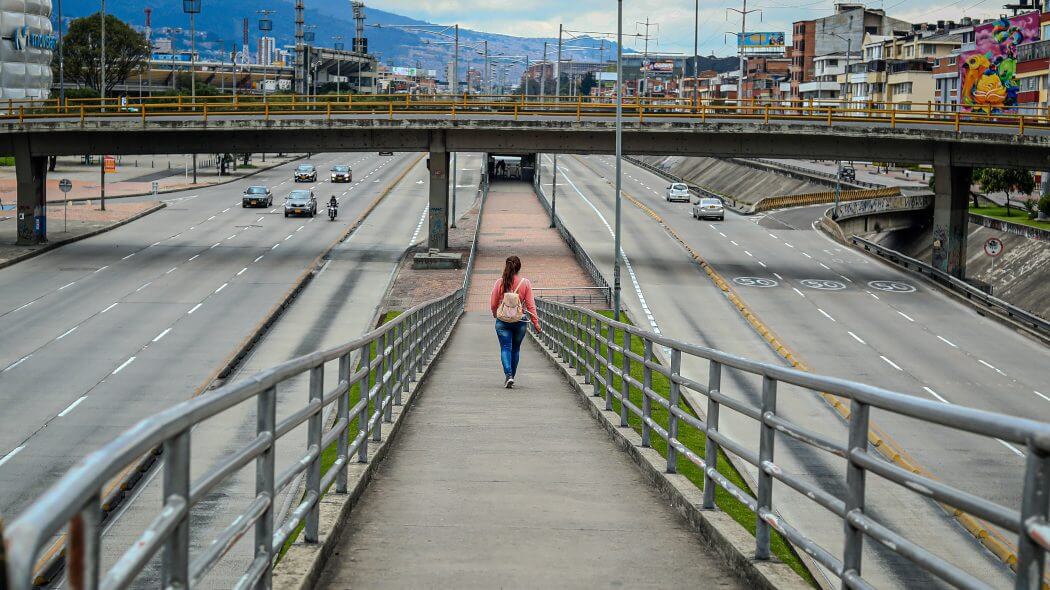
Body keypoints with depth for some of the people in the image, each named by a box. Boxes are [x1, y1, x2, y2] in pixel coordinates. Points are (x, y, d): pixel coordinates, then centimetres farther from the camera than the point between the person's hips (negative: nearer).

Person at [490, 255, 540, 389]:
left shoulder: (500, 282, -5)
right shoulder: (525, 283, -6)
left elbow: (493, 304, 2)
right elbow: (530, 304, -4)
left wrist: (495, 314, 24)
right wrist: (536, 322, 3)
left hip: (502, 321, -1)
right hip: (520, 321, 1)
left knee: (505, 348, 1)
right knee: (515, 349, 16)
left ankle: (508, 375, -19)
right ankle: (511, 376, 24)